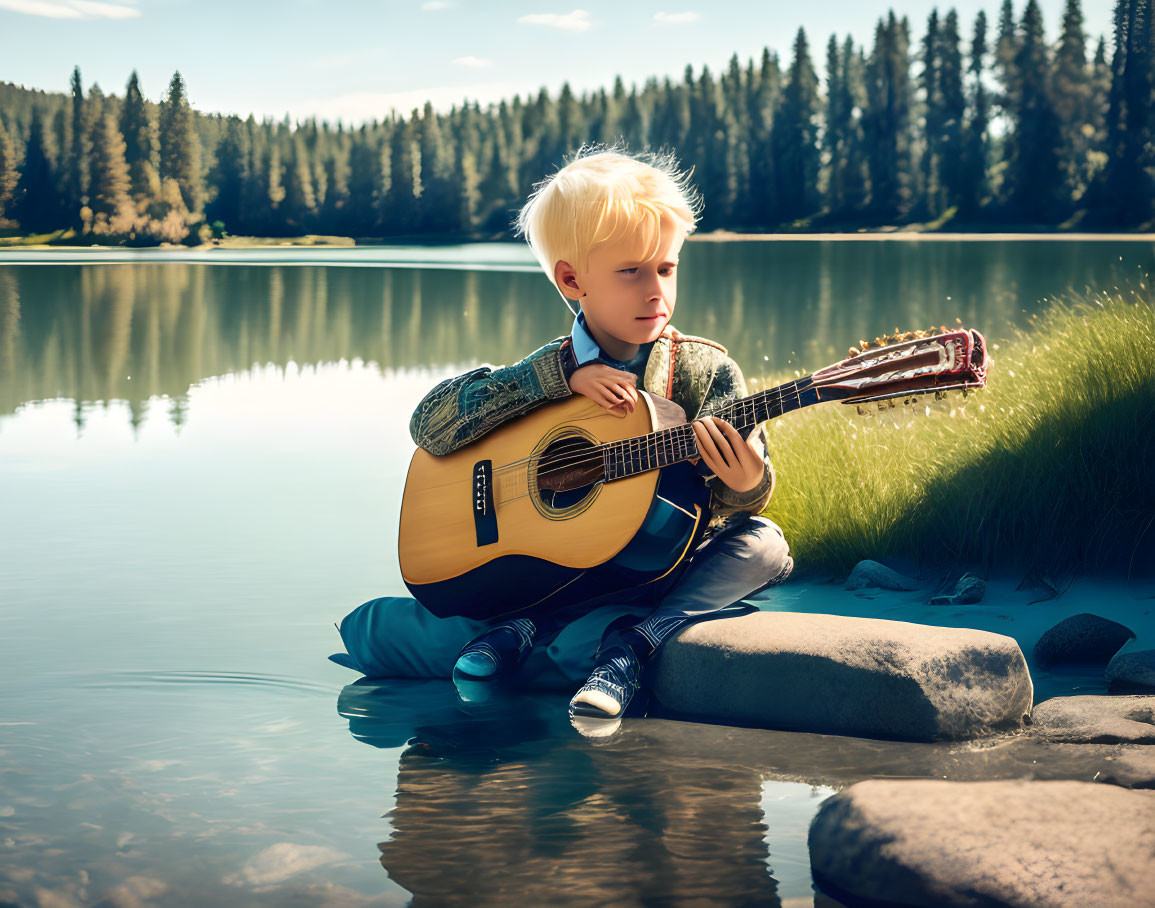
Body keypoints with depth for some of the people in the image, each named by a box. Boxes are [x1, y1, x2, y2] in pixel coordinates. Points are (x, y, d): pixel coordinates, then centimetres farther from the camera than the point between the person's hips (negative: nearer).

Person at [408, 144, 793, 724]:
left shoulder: (707, 371, -5)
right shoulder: (548, 372, -3)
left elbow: (729, 503, -7)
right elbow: (429, 426, -14)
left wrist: (745, 486, -35)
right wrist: (560, 376, -21)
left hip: (678, 565, 0)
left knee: (762, 543, -27)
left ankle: (632, 644, -33)